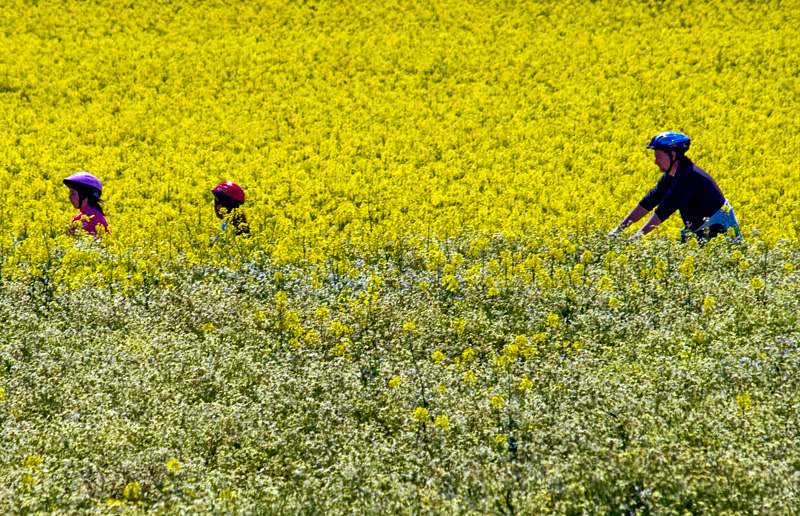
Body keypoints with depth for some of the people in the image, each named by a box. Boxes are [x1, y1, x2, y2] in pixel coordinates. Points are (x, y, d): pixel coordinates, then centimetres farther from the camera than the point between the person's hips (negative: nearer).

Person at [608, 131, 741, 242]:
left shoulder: (688, 176, -24)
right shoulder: (670, 176, 4)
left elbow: (665, 209, -29)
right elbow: (649, 201, 4)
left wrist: (637, 236, -32)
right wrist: (619, 228, -2)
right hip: (699, 231, 9)